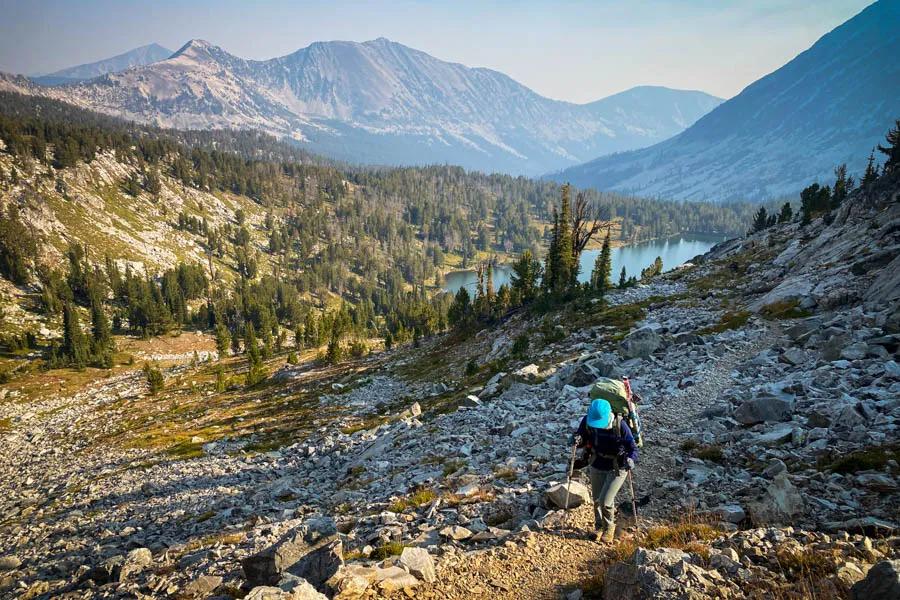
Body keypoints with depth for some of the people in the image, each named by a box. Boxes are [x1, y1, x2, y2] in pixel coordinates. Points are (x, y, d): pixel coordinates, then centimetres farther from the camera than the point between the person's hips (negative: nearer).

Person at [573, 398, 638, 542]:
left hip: (616, 469, -4)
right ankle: (599, 528, 42)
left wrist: (630, 459, -41)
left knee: (605, 501, -9)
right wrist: (578, 441, -28)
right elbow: (582, 438, -3)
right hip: (596, 467, 4)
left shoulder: (619, 425, -27)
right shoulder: (587, 421, -18)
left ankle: (609, 528, 22)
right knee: (597, 500, 16)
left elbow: (633, 447, -20)